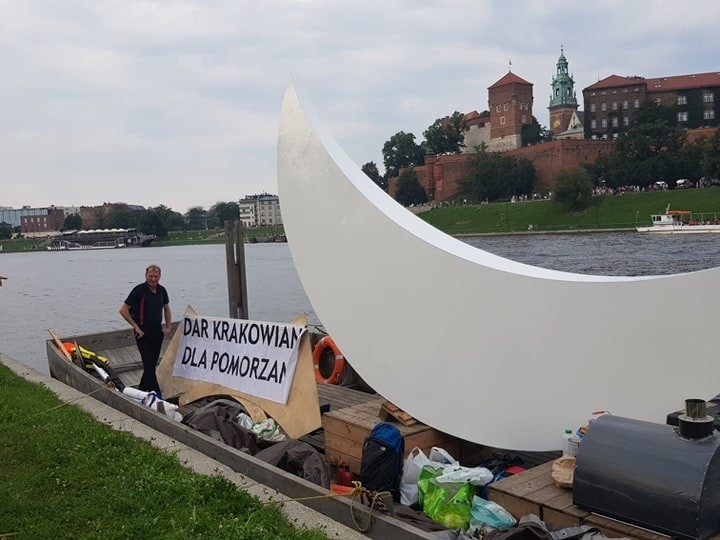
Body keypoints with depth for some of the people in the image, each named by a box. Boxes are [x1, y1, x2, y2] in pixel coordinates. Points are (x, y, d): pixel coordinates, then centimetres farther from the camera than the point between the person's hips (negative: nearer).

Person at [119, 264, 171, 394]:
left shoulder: (162, 290, 4)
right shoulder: (139, 290, -14)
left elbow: (166, 309, 21)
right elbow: (123, 310, -13)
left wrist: (168, 327, 13)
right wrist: (136, 327, -12)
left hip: (157, 331, 6)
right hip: (143, 332, -6)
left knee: (152, 364, 12)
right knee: (148, 364, -8)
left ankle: (142, 390, 27)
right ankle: (156, 393, -6)